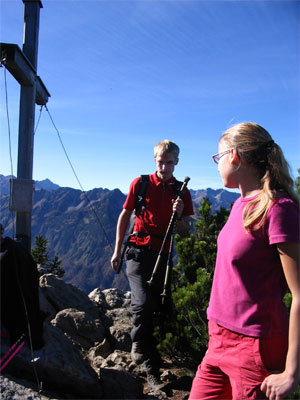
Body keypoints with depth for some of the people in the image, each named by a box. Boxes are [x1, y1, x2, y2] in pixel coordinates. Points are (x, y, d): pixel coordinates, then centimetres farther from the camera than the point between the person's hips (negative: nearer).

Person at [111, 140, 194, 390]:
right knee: (144, 302, -19)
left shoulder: (182, 192, 5)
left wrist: (179, 216, -15)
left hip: (163, 256, 2)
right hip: (138, 251, -2)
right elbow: (125, 217, 9)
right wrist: (117, 251, 7)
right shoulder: (140, 184, 1)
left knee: (158, 307, 9)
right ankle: (152, 368, 5)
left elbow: (185, 234, 6)